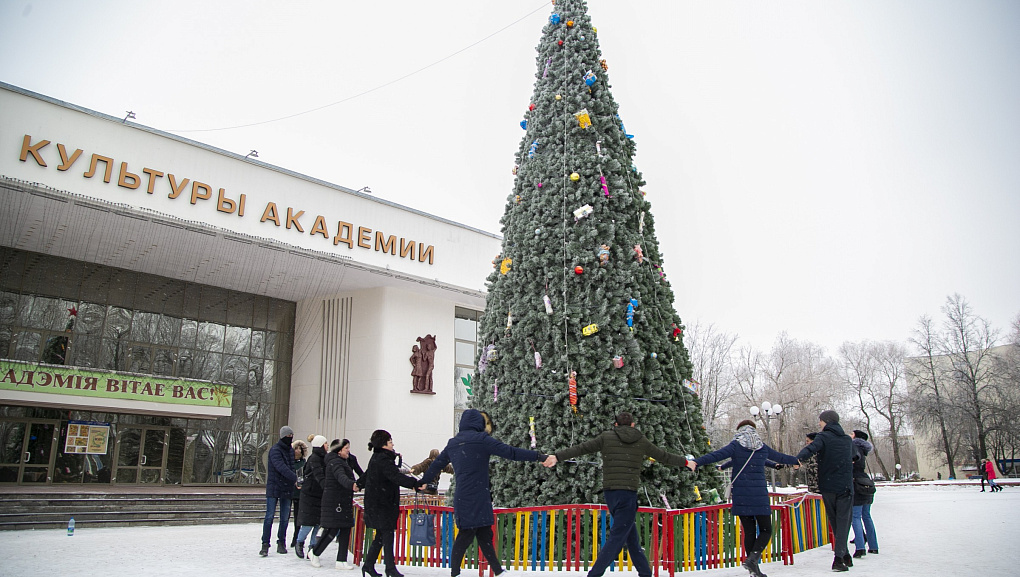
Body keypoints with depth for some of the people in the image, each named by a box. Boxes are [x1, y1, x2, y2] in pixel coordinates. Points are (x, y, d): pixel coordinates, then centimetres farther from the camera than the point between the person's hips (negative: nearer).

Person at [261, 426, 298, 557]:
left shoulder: (291, 450, 11)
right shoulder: (275, 450, -12)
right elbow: (281, 467, -25)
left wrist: (293, 483, 6)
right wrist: (296, 478, -33)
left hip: (287, 488, 6)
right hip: (273, 488, -6)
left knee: (285, 518, 7)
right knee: (269, 517, -6)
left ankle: (281, 543, 17)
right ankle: (265, 544, -1)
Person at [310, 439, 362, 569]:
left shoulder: (346, 461, 14)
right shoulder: (335, 462, -17)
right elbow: (341, 477, -36)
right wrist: (352, 485, -52)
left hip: (344, 502, 10)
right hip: (334, 501, -10)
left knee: (345, 530, 6)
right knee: (332, 529, -4)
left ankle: (341, 560, 10)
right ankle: (315, 553, 17)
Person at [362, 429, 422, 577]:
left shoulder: (376, 458, 15)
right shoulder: (383, 459, -19)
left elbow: (367, 475, 32)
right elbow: (396, 477, -32)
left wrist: (359, 484, 48)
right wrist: (415, 483, -36)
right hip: (382, 504, -11)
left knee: (381, 536, 15)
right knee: (387, 535, -5)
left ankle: (368, 565, 22)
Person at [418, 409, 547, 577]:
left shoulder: (453, 443, 14)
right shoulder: (481, 439, -8)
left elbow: (437, 464, 26)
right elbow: (509, 451, -14)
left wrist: (424, 481, 42)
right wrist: (538, 456, -14)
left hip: (462, 498, 7)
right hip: (477, 498, -7)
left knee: (485, 535, 10)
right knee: (466, 535, -1)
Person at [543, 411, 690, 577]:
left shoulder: (607, 437, 7)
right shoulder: (641, 441, 7)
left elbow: (581, 448, 0)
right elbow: (664, 456, 17)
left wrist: (557, 456, 0)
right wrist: (686, 462, 32)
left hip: (609, 492, 3)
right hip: (629, 494, -3)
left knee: (631, 535, 16)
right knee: (617, 537, -2)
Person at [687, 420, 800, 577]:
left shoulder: (736, 446, 1)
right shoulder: (763, 448, 10)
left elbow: (717, 455, -16)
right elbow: (780, 457, 29)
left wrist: (697, 462, -25)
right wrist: (795, 461, 50)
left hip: (741, 497, 0)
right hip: (760, 495, 0)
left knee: (749, 532, 8)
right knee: (766, 530, 9)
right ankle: (753, 557, -13)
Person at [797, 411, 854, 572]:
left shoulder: (823, 436, -4)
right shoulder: (847, 439, 11)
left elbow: (811, 448, -25)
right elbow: (855, 455, 31)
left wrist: (798, 459, -38)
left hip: (827, 486, -2)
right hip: (845, 486, 2)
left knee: (834, 522, 14)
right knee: (843, 521, -1)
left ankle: (844, 555, 21)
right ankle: (839, 557, -15)